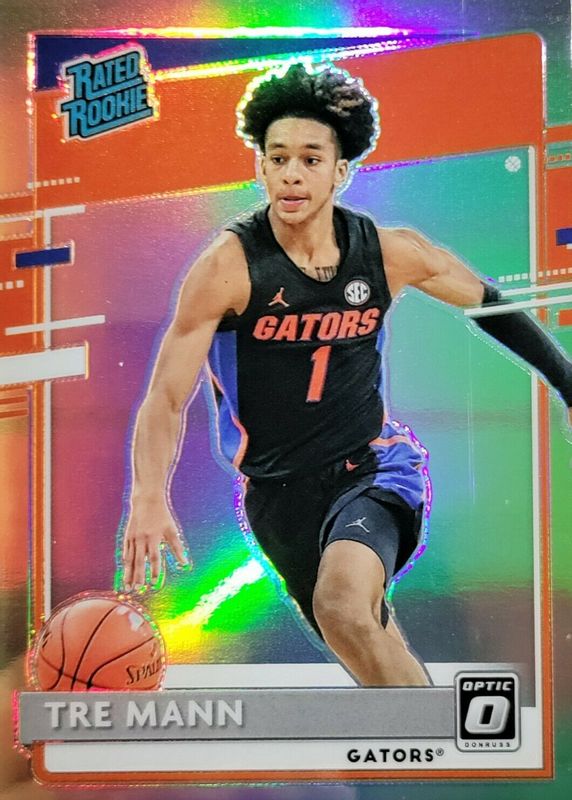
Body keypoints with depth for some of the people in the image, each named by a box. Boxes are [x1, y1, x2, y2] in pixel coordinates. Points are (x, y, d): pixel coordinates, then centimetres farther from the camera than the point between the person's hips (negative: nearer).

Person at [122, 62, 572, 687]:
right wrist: (150, 500, -32)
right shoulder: (228, 266, -14)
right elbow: (167, 398, -16)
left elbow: (492, 306, 11)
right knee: (377, 655, 6)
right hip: (280, 490, 1)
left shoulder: (393, 254, -7)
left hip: (373, 469, 0)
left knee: (344, 602, -30)